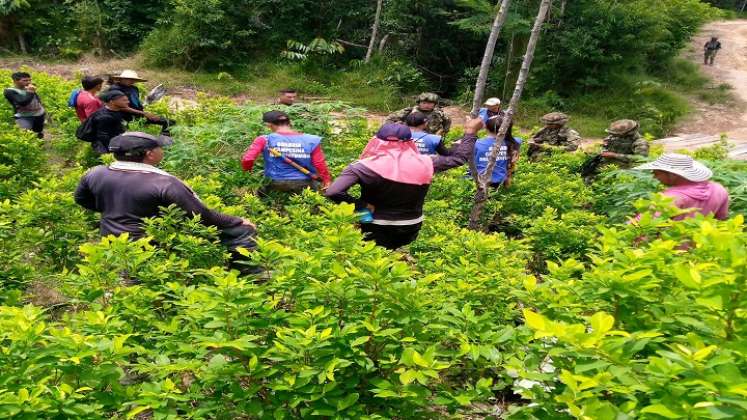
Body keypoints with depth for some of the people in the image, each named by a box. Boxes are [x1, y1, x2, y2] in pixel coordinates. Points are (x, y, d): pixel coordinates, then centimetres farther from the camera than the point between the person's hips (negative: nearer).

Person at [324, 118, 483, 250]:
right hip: (411, 227, 4)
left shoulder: (365, 166, -18)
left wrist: (362, 205, -16)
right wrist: (470, 131, 22)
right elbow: (459, 157, 8)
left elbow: (332, 193, -29)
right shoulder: (425, 163, -9)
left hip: (376, 229, -3)